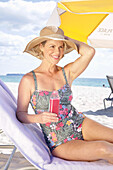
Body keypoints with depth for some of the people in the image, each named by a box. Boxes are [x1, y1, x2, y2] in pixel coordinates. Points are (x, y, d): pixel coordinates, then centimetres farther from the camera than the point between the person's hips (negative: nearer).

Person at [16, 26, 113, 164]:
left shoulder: (66, 73, 4)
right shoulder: (29, 80, -6)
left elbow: (89, 51, -9)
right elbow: (20, 113, -3)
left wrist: (65, 38, 2)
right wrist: (38, 118, -23)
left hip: (81, 125, 5)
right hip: (59, 143, -4)